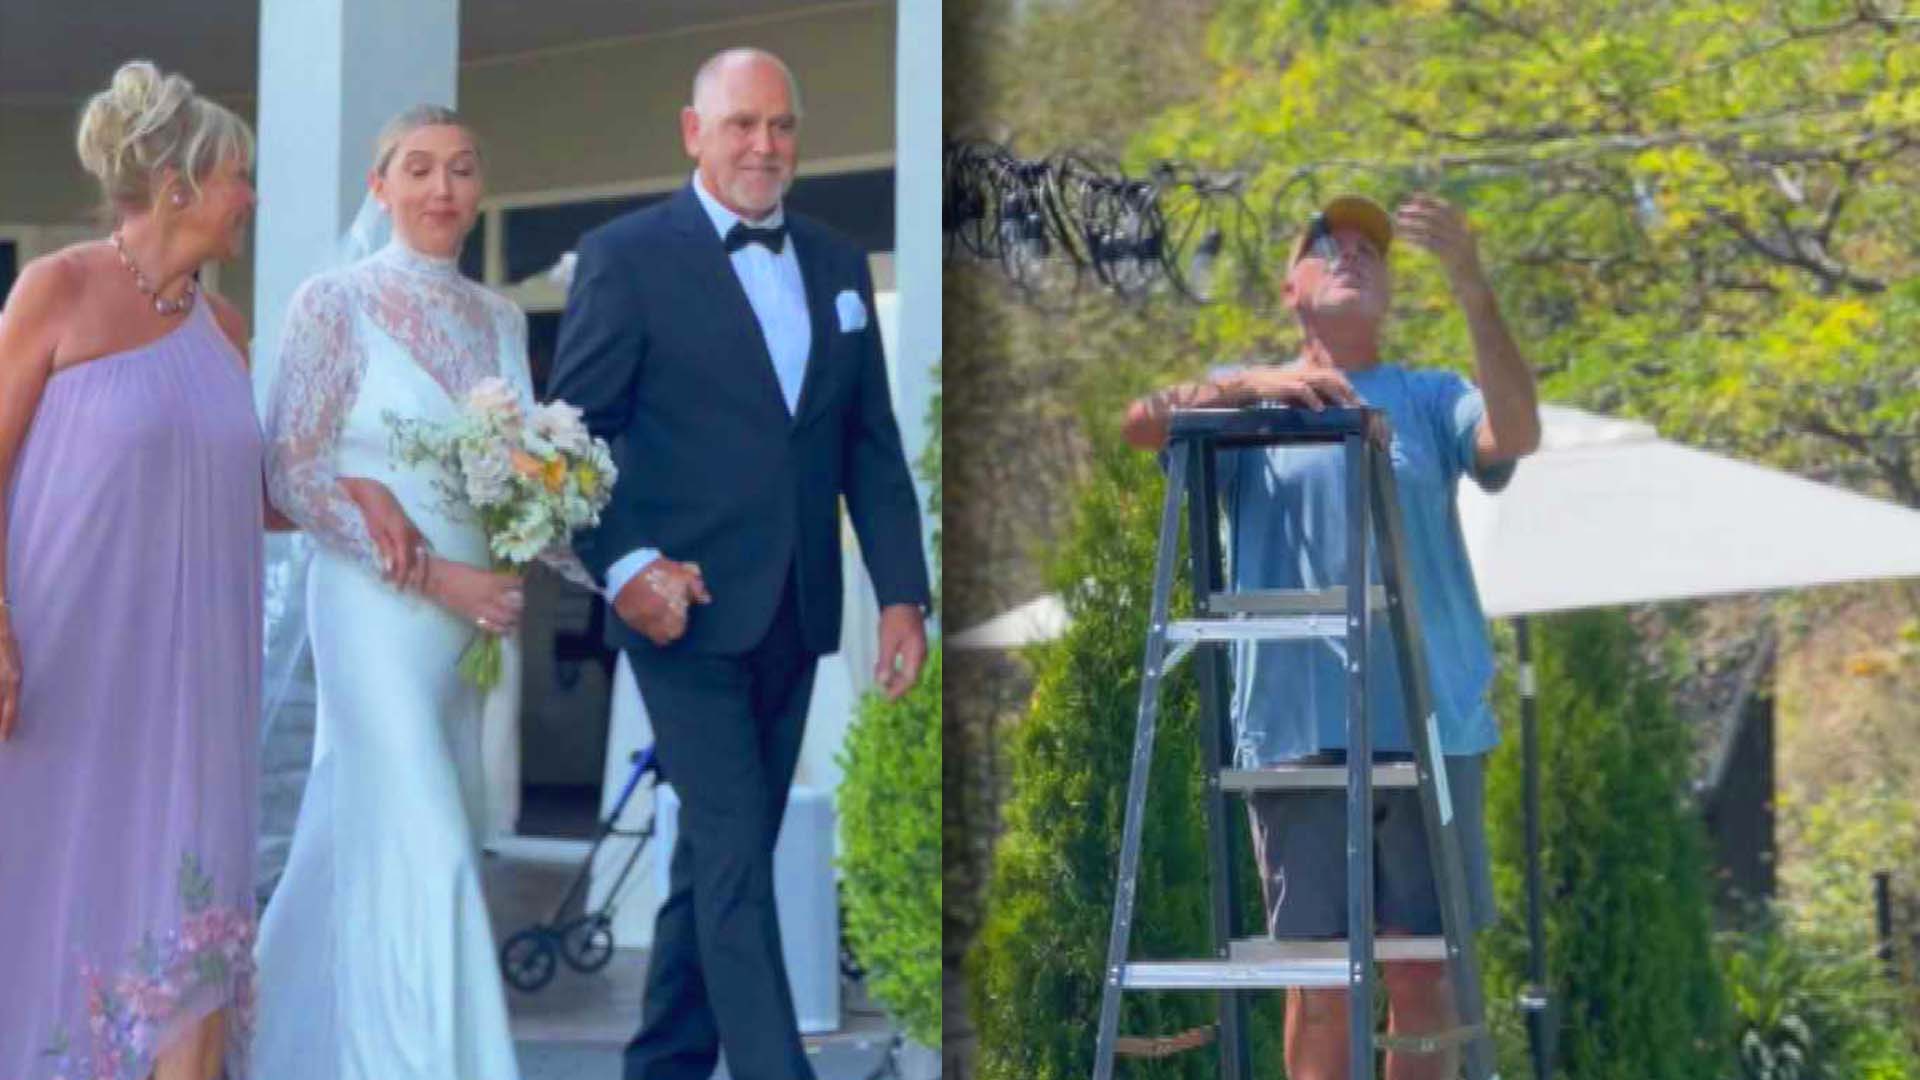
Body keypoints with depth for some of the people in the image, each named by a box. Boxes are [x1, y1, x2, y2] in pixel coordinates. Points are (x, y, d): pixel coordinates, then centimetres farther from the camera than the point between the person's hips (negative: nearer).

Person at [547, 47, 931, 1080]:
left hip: (794, 611, 6)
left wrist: (902, 593, 3)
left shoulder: (836, 262, 12)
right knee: (736, 854, -10)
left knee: (725, 850, 13)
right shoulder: (626, 255, -5)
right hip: (686, 605, -6)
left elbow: (872, 445, 11)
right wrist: (624, 565, -19)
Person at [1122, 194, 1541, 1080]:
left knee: (1424, 973, 3)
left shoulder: (1432, 399, 13)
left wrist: (1471, 286, -19)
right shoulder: (1250, 401, 12)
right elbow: (1140, 423, -6)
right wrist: (1252, 385, -22)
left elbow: (1516, 434, -8)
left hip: (1432, 726, 1)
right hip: (1295, 730, -1)